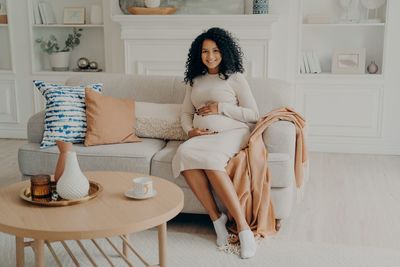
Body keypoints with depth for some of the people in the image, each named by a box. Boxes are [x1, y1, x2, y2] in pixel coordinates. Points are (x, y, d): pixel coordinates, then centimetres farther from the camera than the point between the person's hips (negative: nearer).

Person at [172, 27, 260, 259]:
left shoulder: (235, 77, 8)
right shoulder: (195, 81, 23)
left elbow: (253, 114, 2)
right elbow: (186, 113, 23)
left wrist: (220, 107, -6)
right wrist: (190, 130, 0)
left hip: (232, 133, -4)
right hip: (202, 136, 4)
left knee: (210, 158, -38)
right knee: (184, 154, -33)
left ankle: (243, 226, -36)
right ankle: (216, 217, -26)